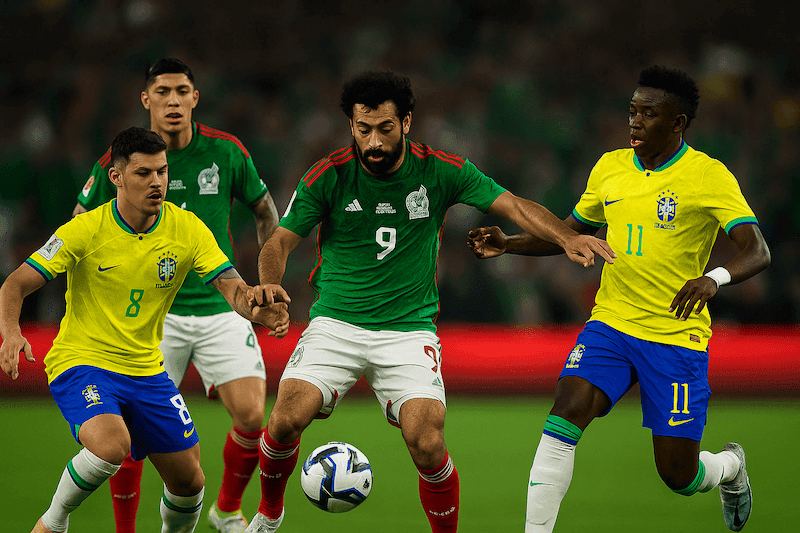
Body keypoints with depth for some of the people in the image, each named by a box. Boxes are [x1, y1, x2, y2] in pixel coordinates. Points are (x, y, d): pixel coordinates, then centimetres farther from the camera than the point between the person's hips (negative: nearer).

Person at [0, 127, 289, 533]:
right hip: (81, 362, -5)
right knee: (111, 445, -33)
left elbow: (234, 290, -11)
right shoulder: (85, 231, -15)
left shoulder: (188, 229, -6)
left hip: (145, 368, 5)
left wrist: (259, 311, -35)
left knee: (189, 481, 4)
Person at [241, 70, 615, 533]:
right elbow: (282, 240, 0)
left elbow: (514, 206, -5)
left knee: (427, 443, -19)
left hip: (409, 330, 0)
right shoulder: (328, 176, -6)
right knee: (287, 418, -19)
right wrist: (270, 282, -22)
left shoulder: (441, 171, -5)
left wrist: (566, 236, -23)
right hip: (336, 323, 0)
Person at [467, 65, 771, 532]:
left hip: (677, 335, -4)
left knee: (679, 475, 0)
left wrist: (715, 278, -37)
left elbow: (758, 252, -17)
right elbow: (572, 231, 22)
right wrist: (509, 245, 5)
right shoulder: (610, 167, 7)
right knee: (565, 416, -21)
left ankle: (730, 467, 37)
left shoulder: (710, 176, -9)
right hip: (611, 323, 4)